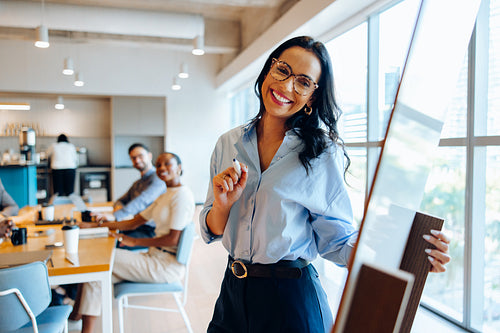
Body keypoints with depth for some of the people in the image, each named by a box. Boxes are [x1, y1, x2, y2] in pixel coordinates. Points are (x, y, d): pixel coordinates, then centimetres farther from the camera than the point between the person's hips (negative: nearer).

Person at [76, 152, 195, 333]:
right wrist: (94, 225, 11)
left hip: (167, 265, -9)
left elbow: (173, 239, -19)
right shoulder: (164, 196, 15)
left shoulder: (182, 195, -15)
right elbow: (134, 222, 15)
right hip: (156, 257, 9)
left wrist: (134, 241, -13)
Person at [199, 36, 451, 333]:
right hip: (233, 293, 4)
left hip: (291, 299, -3)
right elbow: (211, 232, 2)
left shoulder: (322, 153, -11)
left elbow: (337, 241, -9)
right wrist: (222, 205, -19)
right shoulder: (228, 144, -1)